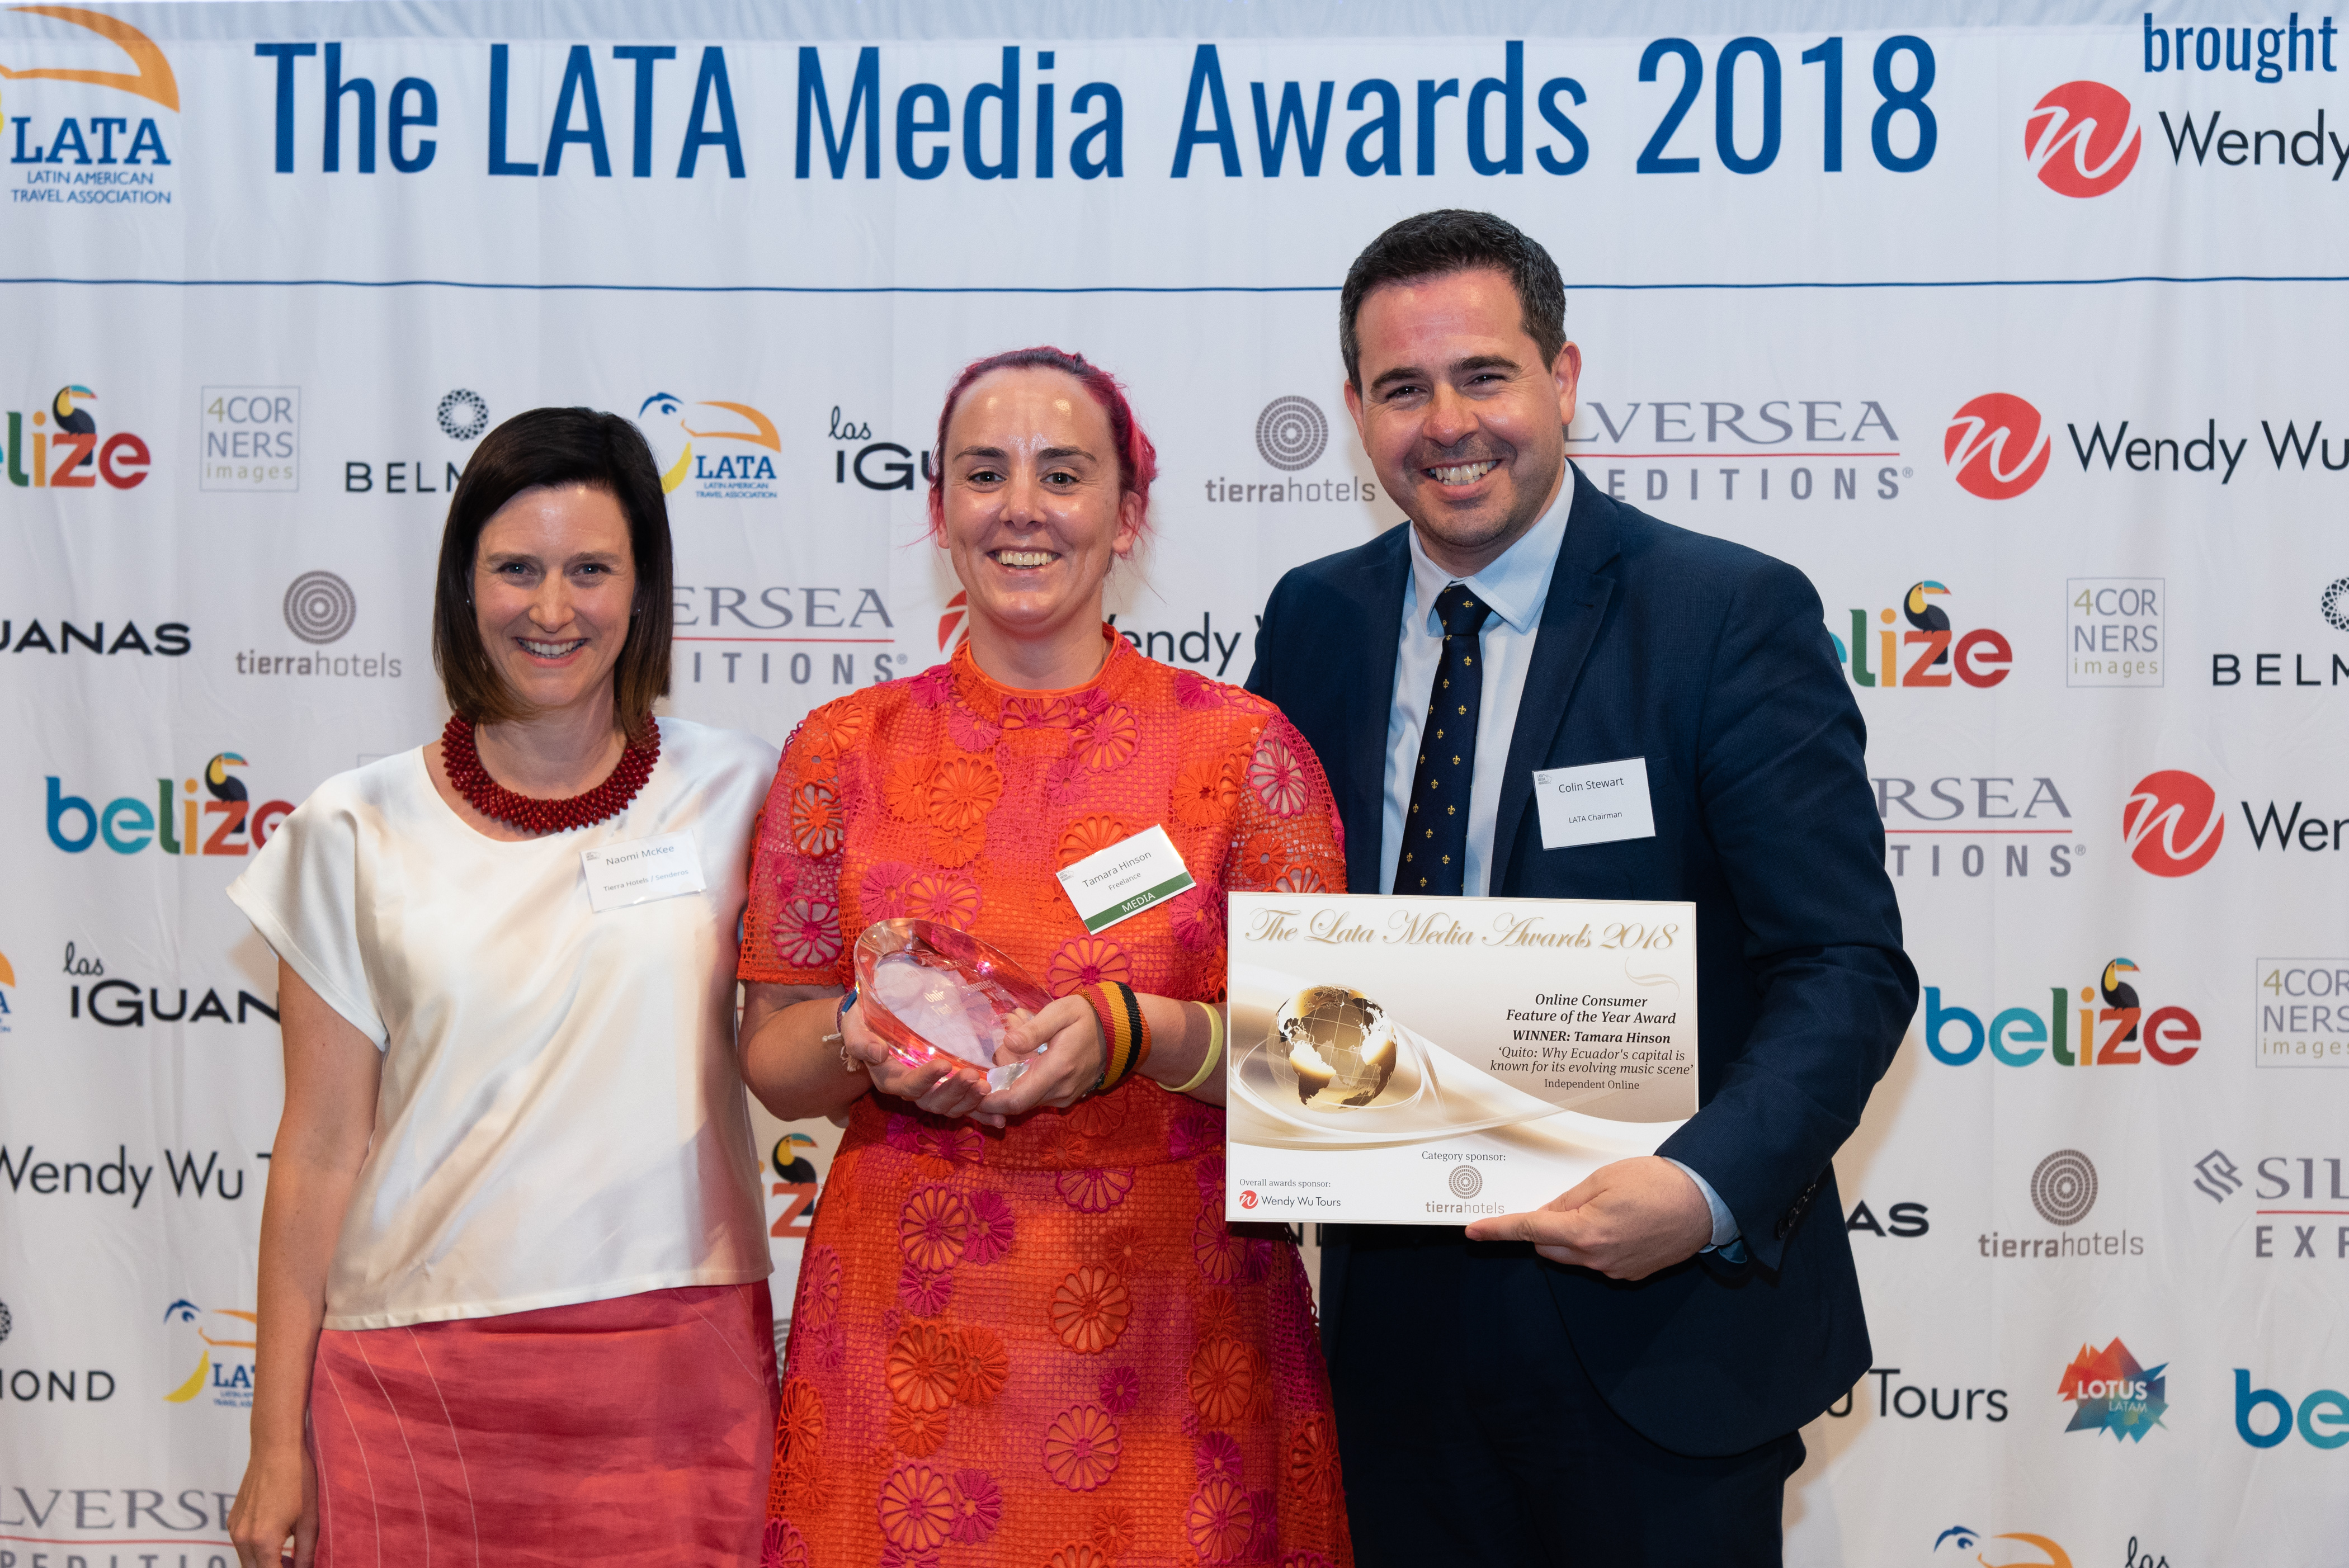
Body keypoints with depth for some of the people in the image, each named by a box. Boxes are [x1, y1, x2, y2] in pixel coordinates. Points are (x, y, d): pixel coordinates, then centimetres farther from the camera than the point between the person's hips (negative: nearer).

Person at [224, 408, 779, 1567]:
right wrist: (277, 1442, 4)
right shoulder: (358, 833, 2)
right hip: (423, 1375, 0)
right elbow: (321, 1150, 3)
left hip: (679, 1367, 1)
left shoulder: (735, 795, 3)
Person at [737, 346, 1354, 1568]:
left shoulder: (1242, 746, -2)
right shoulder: (844, 750, 3)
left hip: (1174, 1335, -1)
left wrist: (1138, 1034, -20)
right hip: (907, 1329, 1)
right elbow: (770, 1056, 7)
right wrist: (867, 1042, -15)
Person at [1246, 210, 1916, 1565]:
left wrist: (1707, 1190, -29)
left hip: (1656, 1329, -4)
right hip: (1393, 1309, 4)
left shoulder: (1733, 616, -10)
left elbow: (1846, 968, -14)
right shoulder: (1316, 619, 5)